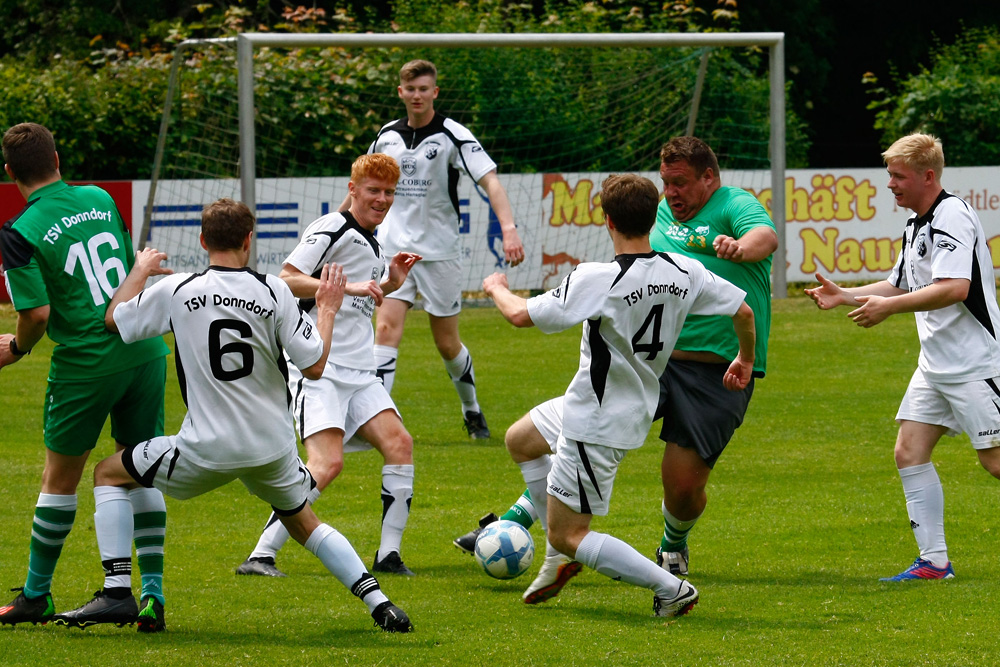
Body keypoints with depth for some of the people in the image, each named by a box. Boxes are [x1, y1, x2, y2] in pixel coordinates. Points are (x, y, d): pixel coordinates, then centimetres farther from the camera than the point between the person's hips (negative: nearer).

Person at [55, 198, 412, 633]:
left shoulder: (175, 291, -7)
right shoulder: (273, 292, -7)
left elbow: (114, 318, 10)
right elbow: (314, 367, -6)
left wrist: (141, 270, 27)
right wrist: (327, 309, 10)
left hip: (207, 450, -2)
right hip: (273, 448, 2)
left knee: (109, 475, 17)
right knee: (304, 524, 26)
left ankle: (116, 592, 6)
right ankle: (378, 602, 12)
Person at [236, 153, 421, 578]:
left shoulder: (373, 246, 20)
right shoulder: (333, 230, -8)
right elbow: (287, 280, -17)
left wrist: (389, 284, 17)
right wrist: (348, 286, -22)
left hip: (359, 372, 9)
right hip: (318, 368, -9)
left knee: (399, 443, -8)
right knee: (327, 463, -21)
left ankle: (389, 555, -1)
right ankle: (261, 556, -19)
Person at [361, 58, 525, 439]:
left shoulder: (453, 136, -8)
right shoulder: (387, 136, 5)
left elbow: (490, 181, -17)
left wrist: (508, 228, -31)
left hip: (439, 251, -2)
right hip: (394, 248, 3)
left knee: (447, 343, 6)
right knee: (386, 327, -15)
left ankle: (472, 410, 31)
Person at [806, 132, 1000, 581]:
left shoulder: (952, 216, -16)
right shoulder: (916, 226, 15)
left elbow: (955, 288, -27)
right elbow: (899, 286, 27)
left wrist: (888, 308, -22)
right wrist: (844, 296, 14)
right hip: (935, 364, 10)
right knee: (909, 452, 1)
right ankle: (934, 561, 3)